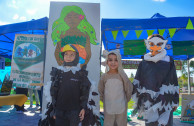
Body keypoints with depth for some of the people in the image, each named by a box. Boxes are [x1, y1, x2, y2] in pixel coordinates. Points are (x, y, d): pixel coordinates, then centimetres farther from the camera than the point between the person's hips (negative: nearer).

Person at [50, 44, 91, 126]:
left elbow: (85, 93, 0)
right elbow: (54, 92, 7)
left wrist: (83, 108, -6)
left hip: (75, 111, -1)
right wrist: (54, 109, 7)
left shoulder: (81, 73, -1)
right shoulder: (58, 72, 5)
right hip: (60, 111, 2)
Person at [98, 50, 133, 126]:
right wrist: (104, 101, 7)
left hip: (121, 108, -1)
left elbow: (129, 89, -2)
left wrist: (126, 100, 5)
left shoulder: (122, 76, -9)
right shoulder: (104, 77, -5)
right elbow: (100, 91, 7)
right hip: (108, 108, 1)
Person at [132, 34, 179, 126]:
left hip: (165, 101, -1)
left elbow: (174, 83, 2)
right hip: (148, 101, 2)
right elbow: (137, 82, 5)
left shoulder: (169, 62, -1)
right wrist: (138, 99, 3)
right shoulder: (144, 63, 3)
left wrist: (175, 101, 4)